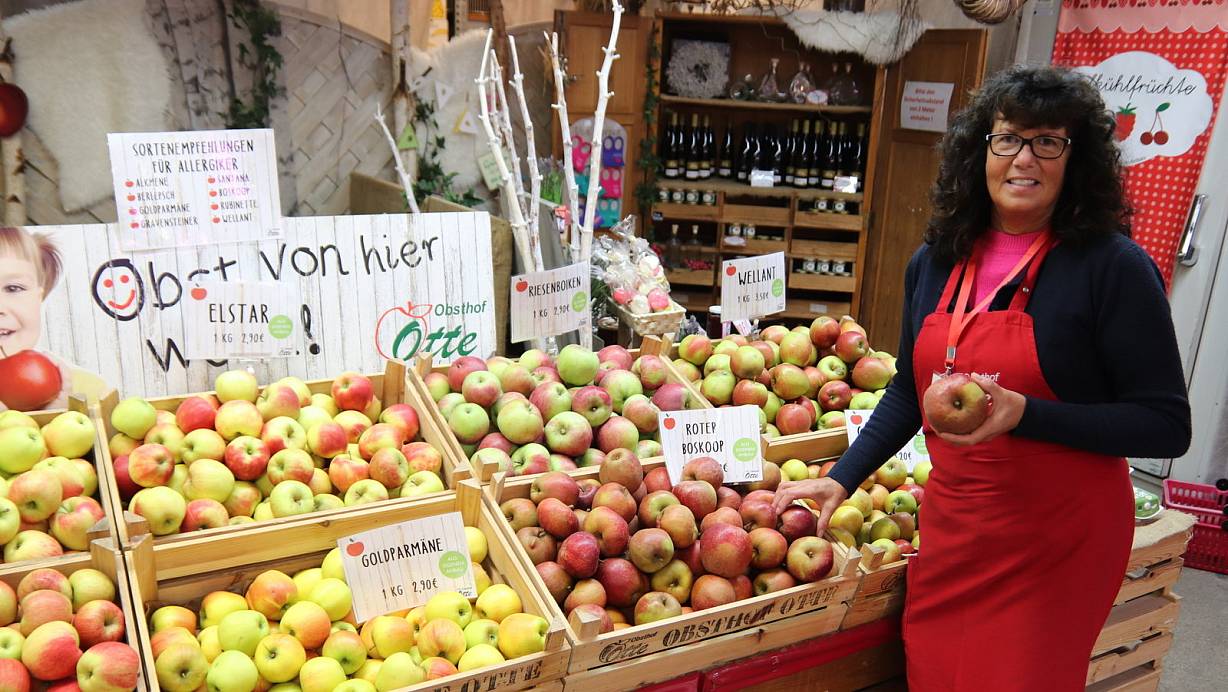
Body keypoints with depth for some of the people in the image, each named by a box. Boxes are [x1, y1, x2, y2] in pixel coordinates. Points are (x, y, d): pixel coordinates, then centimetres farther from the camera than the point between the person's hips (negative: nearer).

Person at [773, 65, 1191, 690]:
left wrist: (1024, 414, -25)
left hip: (1056, 541, -5)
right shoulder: (935, 262, 2)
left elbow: (1167, 425, -12)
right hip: (949, 527, 5)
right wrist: (841, 480, 6)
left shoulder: (1113, 267, -13)